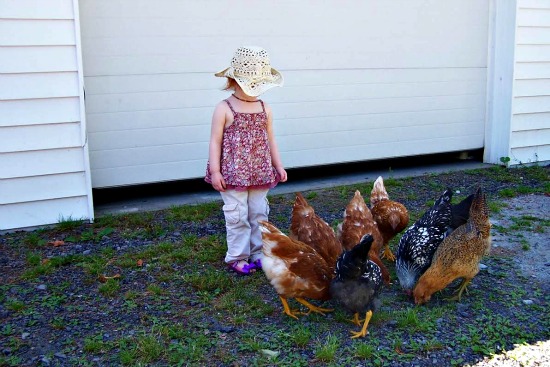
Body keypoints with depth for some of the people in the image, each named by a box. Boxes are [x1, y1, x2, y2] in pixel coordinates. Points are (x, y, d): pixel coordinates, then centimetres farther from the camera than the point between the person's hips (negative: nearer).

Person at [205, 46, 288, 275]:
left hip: (260, 174, 5)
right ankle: (237, 257, 13)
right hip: (233, 174, -4)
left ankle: (258, 253, 24)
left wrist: (278, 165, 14)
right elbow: (215, 141, -7)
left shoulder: (264, 109, 6)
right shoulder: (224, 109, -8)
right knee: (237, 216, 1)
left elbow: (270, 139, 14)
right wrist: (215, 171, -11)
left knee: (259, 213, 11)